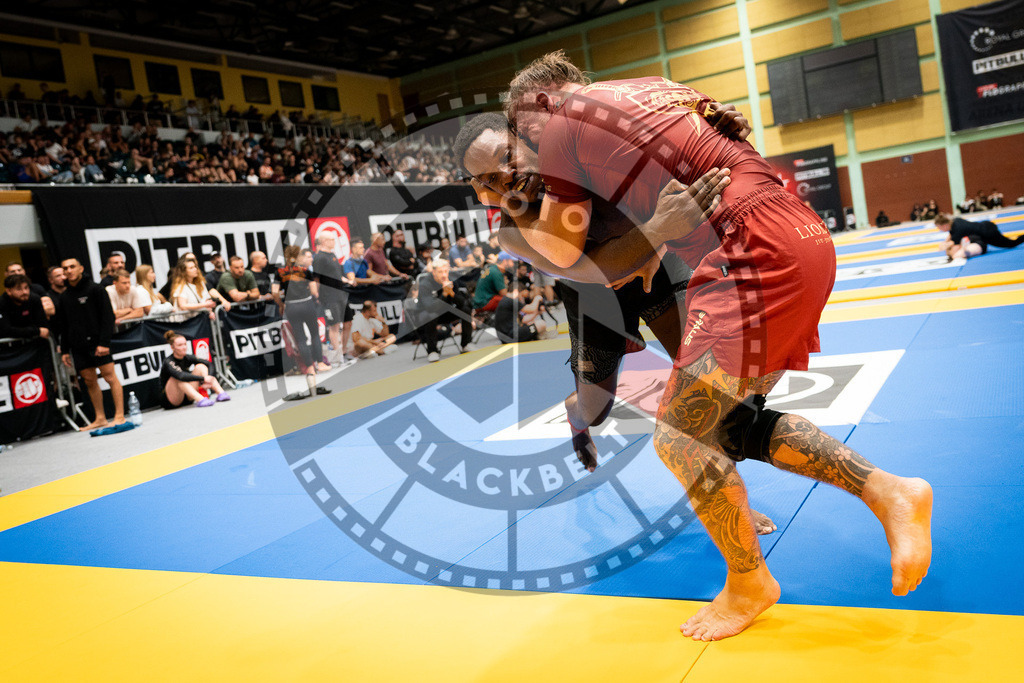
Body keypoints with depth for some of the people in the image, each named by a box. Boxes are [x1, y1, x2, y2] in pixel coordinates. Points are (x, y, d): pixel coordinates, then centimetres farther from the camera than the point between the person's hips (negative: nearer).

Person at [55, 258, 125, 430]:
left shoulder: (95, 289, -2)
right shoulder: (64, 296, 13)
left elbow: (108, 317, -7)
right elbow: (62, 326, 18)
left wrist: (104, 342, -15)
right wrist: (64, 350, 12)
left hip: (96, 342, -5)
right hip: (77, 347, 5)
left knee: (109, 376, -6)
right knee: (89, 381, 7)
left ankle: (119, 415, -3)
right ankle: (100, 418, 13)